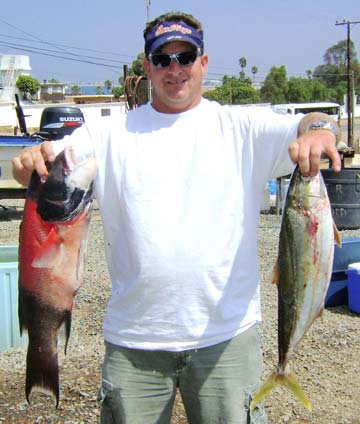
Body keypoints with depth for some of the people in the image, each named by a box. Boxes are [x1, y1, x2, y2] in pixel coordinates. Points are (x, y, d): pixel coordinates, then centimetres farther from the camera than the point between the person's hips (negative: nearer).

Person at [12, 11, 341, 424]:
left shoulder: (241, 127, 4)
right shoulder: (110, 134, 6)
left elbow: (310, 125, -8)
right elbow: (50, 165, -5)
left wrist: (318, 130, -32)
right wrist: (32, 161, -28)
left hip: (227, 333, 0)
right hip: (133, 339, 1)